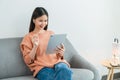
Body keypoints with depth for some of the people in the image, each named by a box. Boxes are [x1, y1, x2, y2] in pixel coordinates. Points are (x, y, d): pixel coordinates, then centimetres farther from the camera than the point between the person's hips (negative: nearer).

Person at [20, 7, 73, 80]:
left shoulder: (51, 33, 18)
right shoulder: (28, 37, 9)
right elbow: (28, 61, 2)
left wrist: (61, 53, -4)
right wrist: (35, 46, -13)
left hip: (56, 62, 4)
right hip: (42, 67, -3)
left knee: (64, 70, -34)